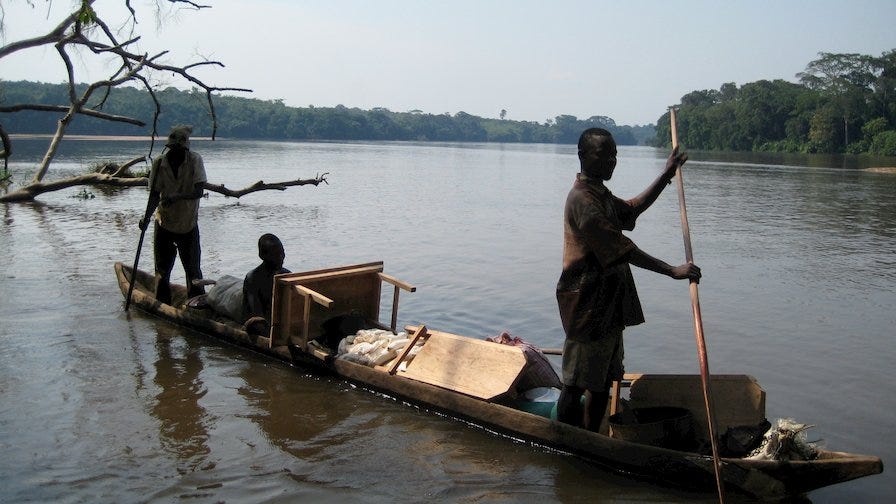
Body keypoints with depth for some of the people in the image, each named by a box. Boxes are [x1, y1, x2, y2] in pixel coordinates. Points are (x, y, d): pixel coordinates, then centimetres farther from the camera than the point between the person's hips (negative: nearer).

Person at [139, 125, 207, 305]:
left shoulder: (195, 160, -12)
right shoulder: (160, 163, -8)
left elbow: (199, 192, -19)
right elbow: (155, 194, -5)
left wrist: (177, 196, -35)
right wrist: (146, 218, -19)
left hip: (189, 224, -1)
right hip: (164, 223, 1)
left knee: (193, 269, 6)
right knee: (162, 269, 6)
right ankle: (162, 305, 16)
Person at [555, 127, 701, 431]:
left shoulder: (601, 195, 16)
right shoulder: (582, 199, -18)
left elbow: (632, 209, 34)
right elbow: (622, 248, -23)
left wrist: (666, 176, 27)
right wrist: (673, 271, -22)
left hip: (609, 305, 10)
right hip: (587, 304, -10)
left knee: (604, 379, 16)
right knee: (576, 383, -2)